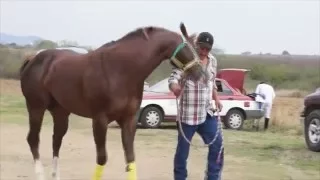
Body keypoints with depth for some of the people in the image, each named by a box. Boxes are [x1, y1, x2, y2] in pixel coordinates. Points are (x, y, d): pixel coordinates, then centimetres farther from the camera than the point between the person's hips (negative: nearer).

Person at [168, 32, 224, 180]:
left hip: (207, 112, 5)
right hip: (188, 113, -5)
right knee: (183, 149, 2)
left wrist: (216, 99, 6)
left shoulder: (212, 61, 9)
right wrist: (175, 88, -41)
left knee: (217, 145, 1)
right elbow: (173, 78, -18)